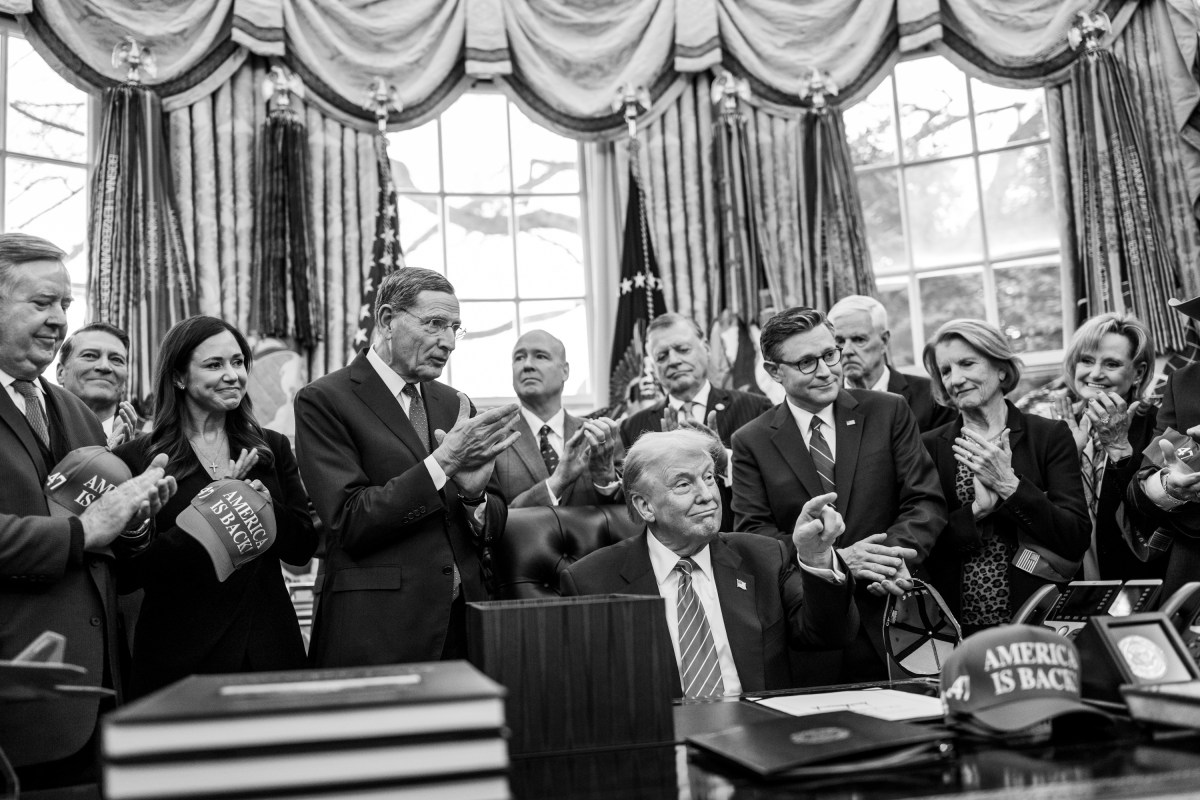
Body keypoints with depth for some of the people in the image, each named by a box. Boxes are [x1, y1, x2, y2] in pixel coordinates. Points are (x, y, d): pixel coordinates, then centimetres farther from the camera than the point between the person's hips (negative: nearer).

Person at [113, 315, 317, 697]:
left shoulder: (272, 448, 7)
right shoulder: (136, 459, -3)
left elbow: (303, 549, 5)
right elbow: (128, 573, -9)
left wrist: (264, 504, -14)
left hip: (270, 647, 3)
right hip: (181, 655, -3)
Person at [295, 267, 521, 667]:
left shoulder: (454, 404, 12)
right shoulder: (323, 400, -5)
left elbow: (494, 527, 11)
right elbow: (349, 522, -14)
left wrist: (474, 494, -12)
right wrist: (442, 461, -20)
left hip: (465, 617, 5)